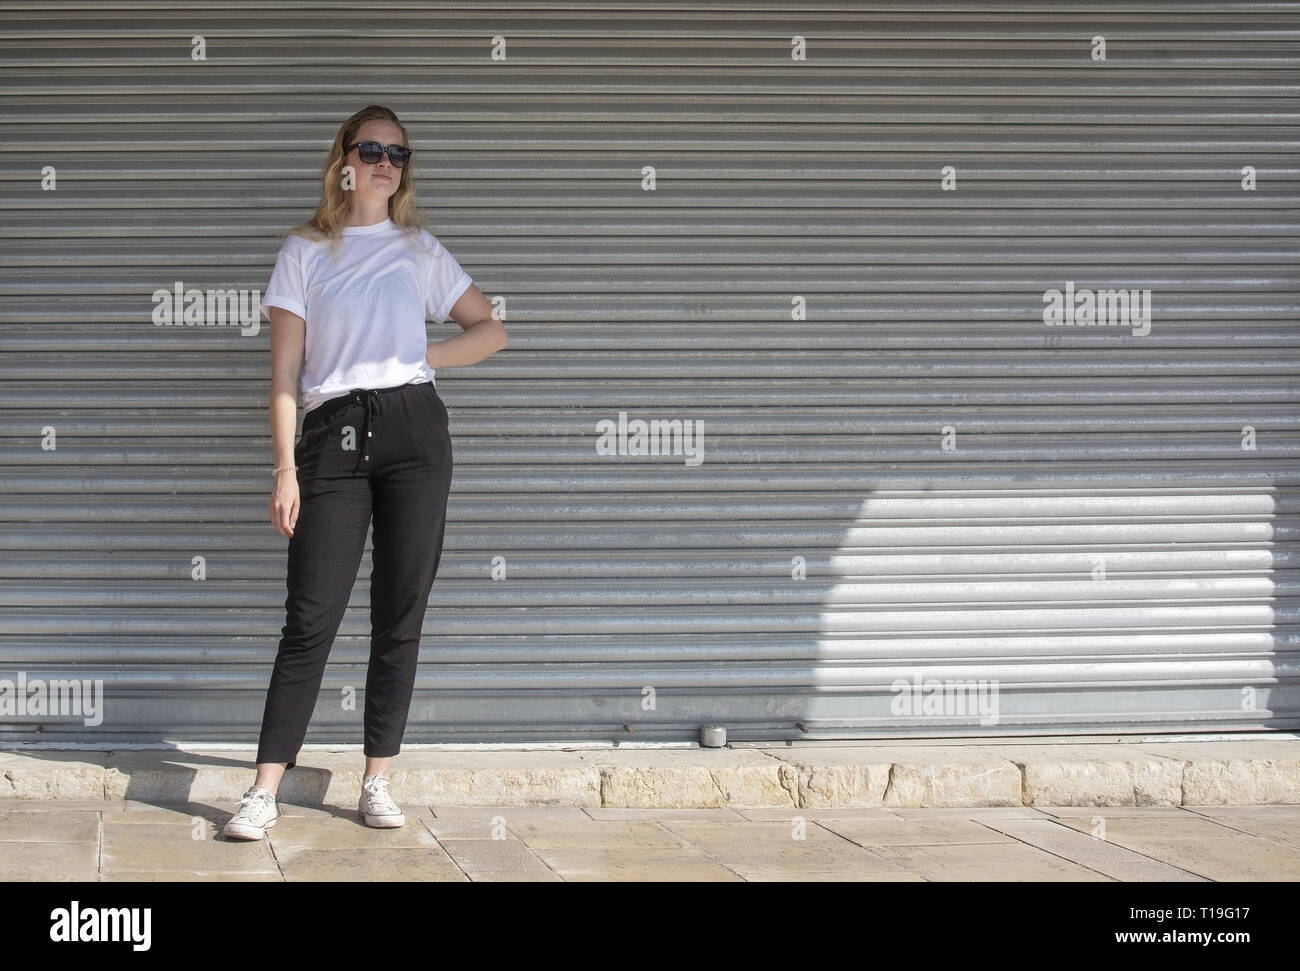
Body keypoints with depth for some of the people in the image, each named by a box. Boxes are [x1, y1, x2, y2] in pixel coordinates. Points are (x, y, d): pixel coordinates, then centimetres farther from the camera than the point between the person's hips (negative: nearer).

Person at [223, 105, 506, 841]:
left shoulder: (421, 250, 14)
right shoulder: (305, 251, 9)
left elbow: (491, 329, 19)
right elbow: (286, 371, 3)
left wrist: (424, 356, 4)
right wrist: (286, 469, -5)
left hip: (413, 428, 2)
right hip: (333, 435, -2)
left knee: (401, 615, 2)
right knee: (311, 618, -7)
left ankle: (378, 781, 11)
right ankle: (266, 791, -6)